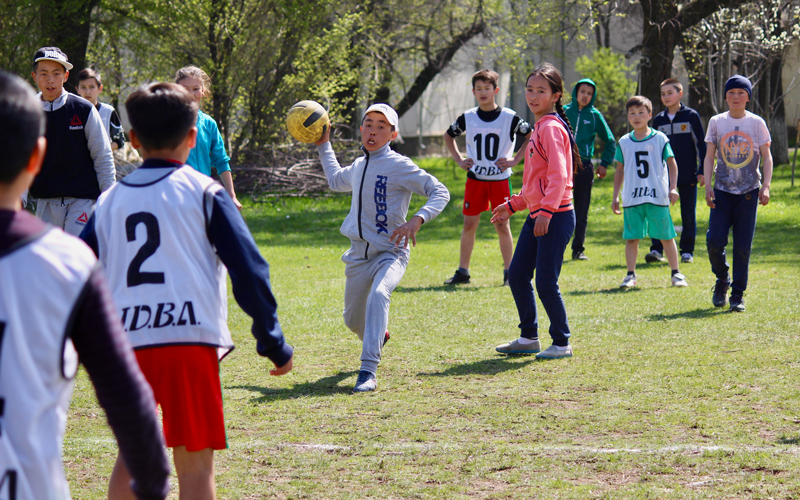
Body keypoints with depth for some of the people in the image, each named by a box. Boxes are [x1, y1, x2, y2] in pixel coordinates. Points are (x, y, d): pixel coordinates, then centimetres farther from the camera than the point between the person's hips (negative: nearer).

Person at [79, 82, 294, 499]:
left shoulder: (109, 202, 15)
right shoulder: (204, 193, 4)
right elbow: (248, 268, -2)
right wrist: (273, 343, 3)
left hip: (124, 343, 4)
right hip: (190, 339, -4)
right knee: (195, 461, 0)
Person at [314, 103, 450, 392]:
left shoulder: (399, 166, -11)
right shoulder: (358, 167, 11)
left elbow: (440, 192, -17)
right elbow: (335, 181, 36)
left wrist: (417, 220, -32)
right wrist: (323, 145, 32)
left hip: (390, 253, -7)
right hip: (359, 255, 7)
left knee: (378, 295, -35)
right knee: (353, 319, 15)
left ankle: (368, 371, -38)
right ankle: (378, 336, 51)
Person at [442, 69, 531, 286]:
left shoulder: (510, 117, -5)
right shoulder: (468, 117, 3)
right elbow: (448, 136, 20)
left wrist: (515, 160, -5)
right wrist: (459, 159, 9)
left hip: (500, 179, -2)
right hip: (475, 178, 2)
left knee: (502, 225, 0)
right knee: (469, 224, 3)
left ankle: (509, 272, 9)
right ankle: (462, 271, 9)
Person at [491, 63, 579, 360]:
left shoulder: (551, 128, -13)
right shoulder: (539, 128, 17)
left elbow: (559, 176, -22)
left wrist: (546, 211, -31)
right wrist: (513, 205, 25)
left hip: (555, 216, -10)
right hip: (536, 215, 10)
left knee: (546, 282, -7)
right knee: (517, 274, 11)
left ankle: (562, 343, 6)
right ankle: (528, 338, 22)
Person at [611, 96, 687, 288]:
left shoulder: (660, 139, 1)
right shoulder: (624, 142, 8)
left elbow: (672, 165, 5)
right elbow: (619, 171, 15)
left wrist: (672, 188, -5)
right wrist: (615, 196, 13)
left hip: (658, 197, -2)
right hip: (632, 198, 2)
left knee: (666, 236, 2)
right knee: (631, 238, 1)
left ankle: (676, 273, 12)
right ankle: (631, 275, 9)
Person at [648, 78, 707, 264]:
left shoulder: (691, 116, -1)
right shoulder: (659, 120, 9)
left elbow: (701, 144, 1)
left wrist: (702, 171, -4)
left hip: (688, 175, -3)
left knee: (688, 214, 3)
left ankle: (687, 251, 10)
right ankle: (657, 250, -4)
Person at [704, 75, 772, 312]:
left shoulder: (756, 123, 2)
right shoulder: (717, 122, 5)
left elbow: (766, 157, 4)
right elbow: (709, 156, 7)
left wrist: (766, 186, -8)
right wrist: (707, 186, -4)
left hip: (748, 192, -1)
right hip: (722, 190, 1)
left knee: (743, 246, -2)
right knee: (715, 241, -10)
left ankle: (738, 295, 7)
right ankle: (722, 280, 17)